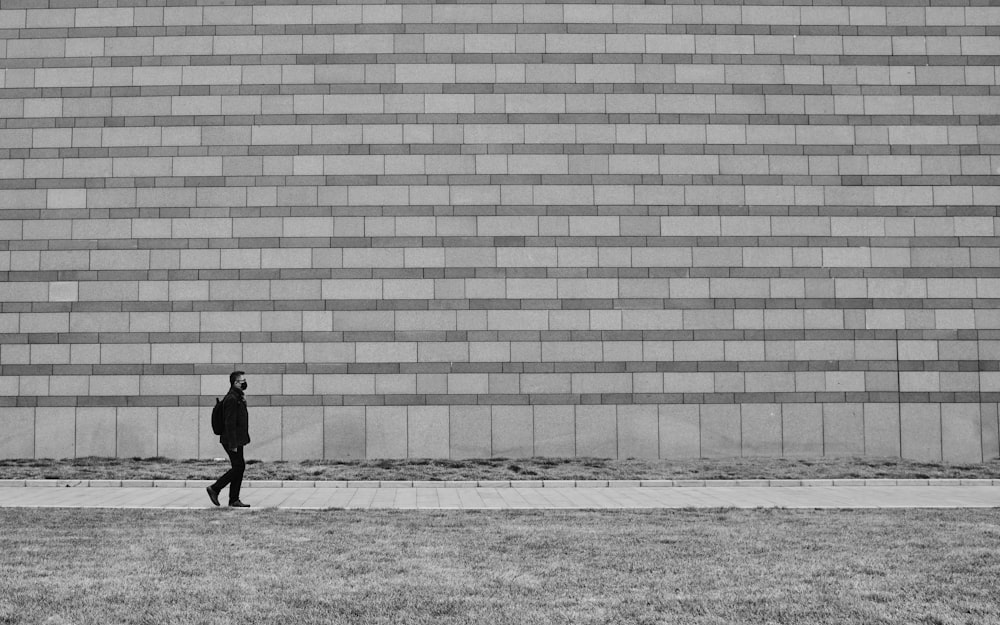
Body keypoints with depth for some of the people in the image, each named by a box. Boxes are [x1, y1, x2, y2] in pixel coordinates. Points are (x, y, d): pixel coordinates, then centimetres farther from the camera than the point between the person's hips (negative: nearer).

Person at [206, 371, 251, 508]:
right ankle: (214, 489, 2)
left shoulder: (238, 397, 15)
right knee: (238, 467, -8)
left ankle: (234, 500, 12)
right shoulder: (231, 399, -18)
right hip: (232, 440, -10)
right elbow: (230, 423, -21)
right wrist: (233, 444, -22)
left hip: (237, 440, 10)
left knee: (239, 468, 9)